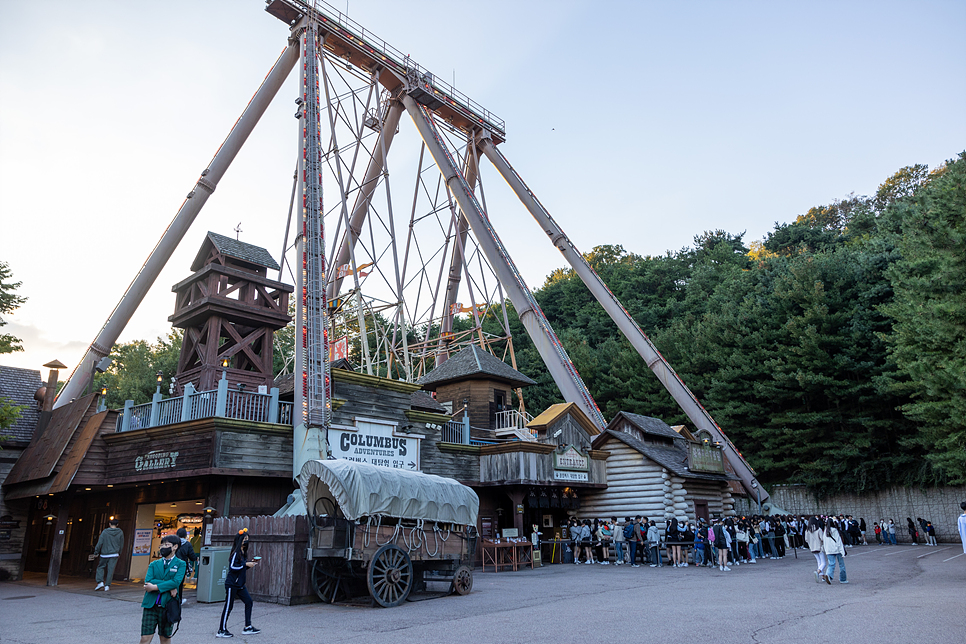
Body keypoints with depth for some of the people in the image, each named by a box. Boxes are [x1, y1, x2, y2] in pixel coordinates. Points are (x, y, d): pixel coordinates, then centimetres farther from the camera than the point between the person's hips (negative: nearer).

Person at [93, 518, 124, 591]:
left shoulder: (105, 532, -6)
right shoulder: (120, 532, 2)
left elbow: (100, 543, -8)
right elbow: (121, 544, 9)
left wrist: (96, 552, 3)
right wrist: (119, 553, 20)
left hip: (105, 554, -2)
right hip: (114, 554, 2)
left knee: (100, 567, 14)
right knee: (110, 570, 5)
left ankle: (100, 582, 0)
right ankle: (107, 585, 5)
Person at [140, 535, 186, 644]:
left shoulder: (180, 564, 2)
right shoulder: (154, 564, 11)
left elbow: (176, 582, -12)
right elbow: (148, 581, -4)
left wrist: (155, 587, -15)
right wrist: (169, 587, -14)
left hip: (167, 606, -2)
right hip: (151, 605, 2)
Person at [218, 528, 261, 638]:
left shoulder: (243, 552, 12)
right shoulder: (236, 552, -15)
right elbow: (232, 567, -23)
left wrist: (250, 564, 6)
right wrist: (246, 564, -20)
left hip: (240, 584, 9)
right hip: (231, 584, -9)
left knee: (249, 602, 6)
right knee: (228, 606, -1)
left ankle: (247, 627, 12)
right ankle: (221, 630, 10)